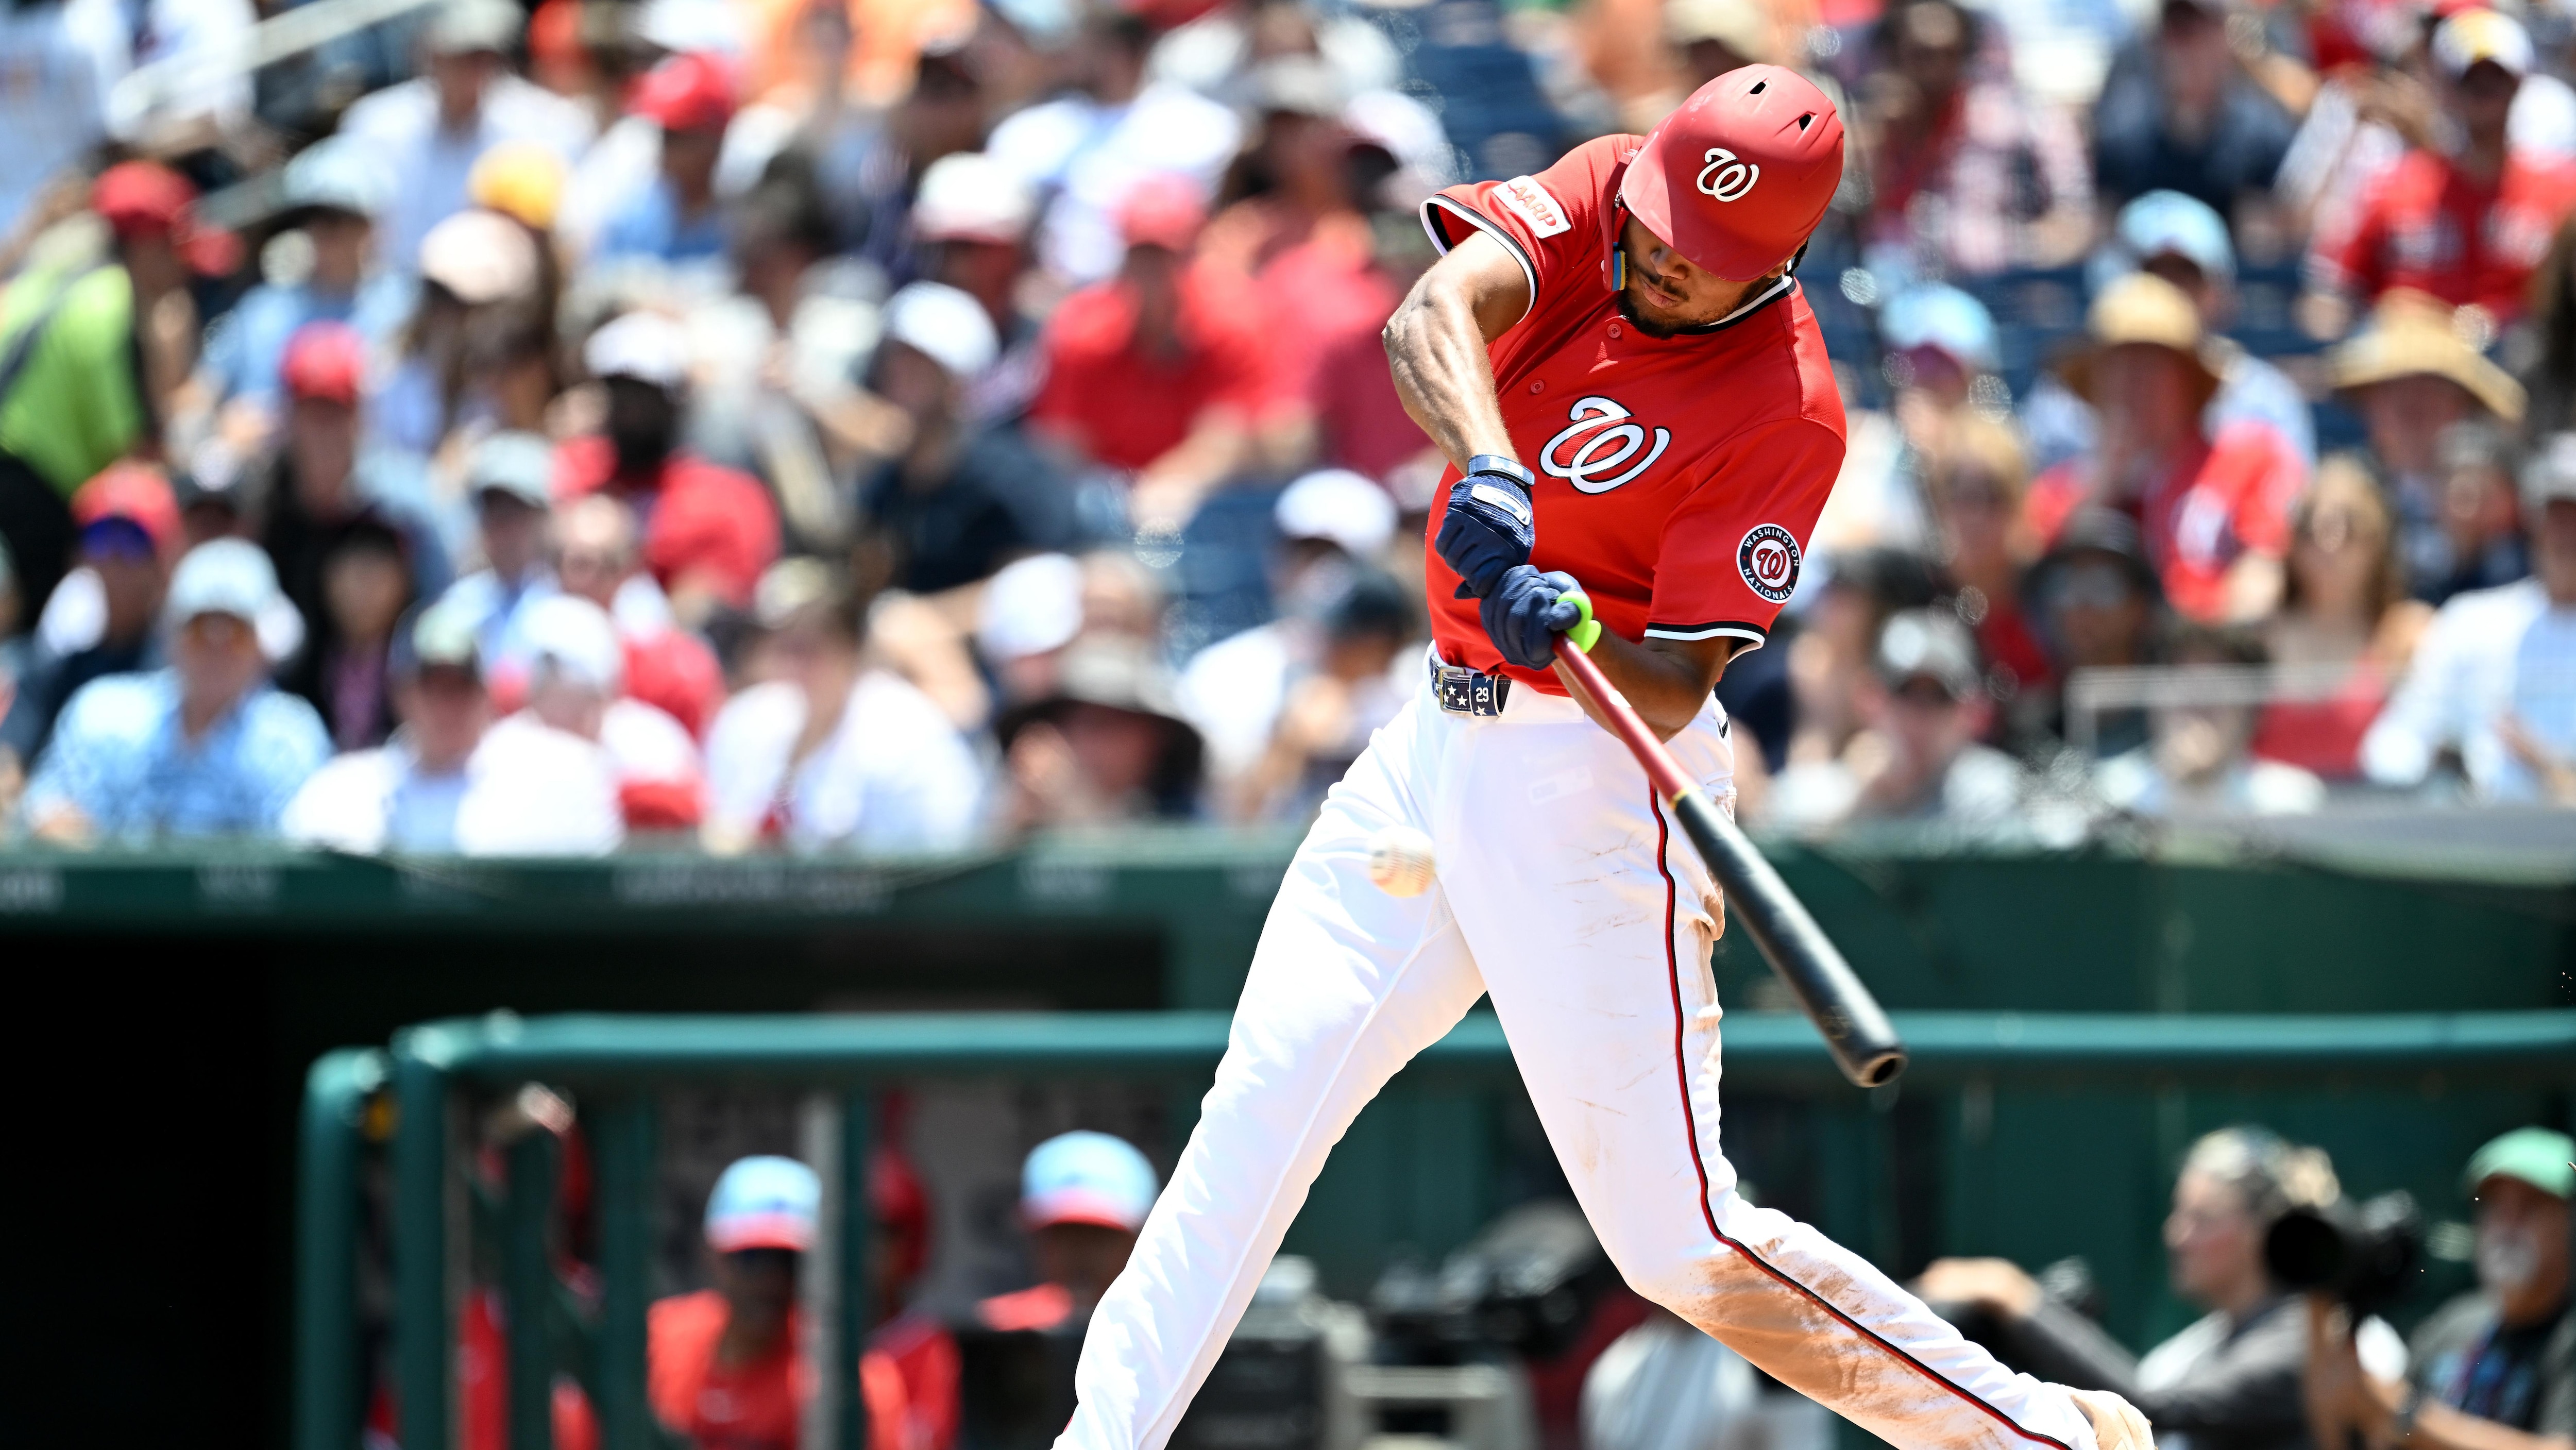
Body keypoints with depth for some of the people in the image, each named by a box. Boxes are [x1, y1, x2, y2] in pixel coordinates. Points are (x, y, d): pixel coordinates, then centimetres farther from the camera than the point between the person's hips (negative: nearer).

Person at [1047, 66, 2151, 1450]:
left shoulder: (1787, 414, -19)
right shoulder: (1598, 195, -4)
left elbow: (1675, 691, -21)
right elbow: (1433, 316, -22)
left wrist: (1569, 631, -42)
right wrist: (1490, 466, -41)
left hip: (1589, 787, -6)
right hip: (1442, 737, 6)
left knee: (1680, 1241, -7)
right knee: (1262, 1098, 4)